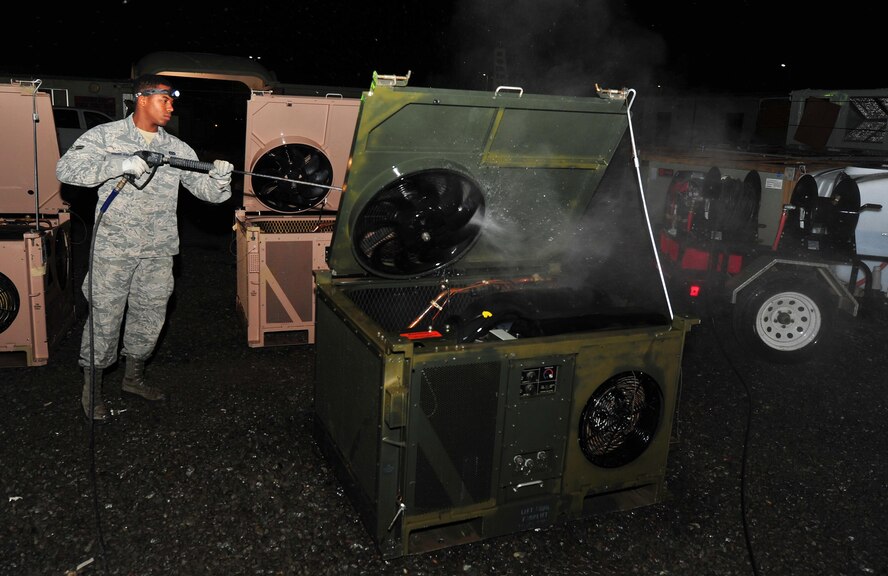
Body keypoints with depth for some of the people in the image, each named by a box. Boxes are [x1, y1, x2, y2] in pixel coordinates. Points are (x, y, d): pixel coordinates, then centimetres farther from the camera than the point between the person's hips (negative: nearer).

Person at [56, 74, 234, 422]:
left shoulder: (177, 148, 9)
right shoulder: (105, 136, -1)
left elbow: (205, 190, 4)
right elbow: (65, 169, -12)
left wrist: (219, 178, -21)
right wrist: (123, 165, -23)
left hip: (158, 251, 4)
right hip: (113, 249, -4)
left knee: (150, 317, 13)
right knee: (104, 318, 1)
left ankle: (133, 377, 33)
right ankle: (92, 389, 19)